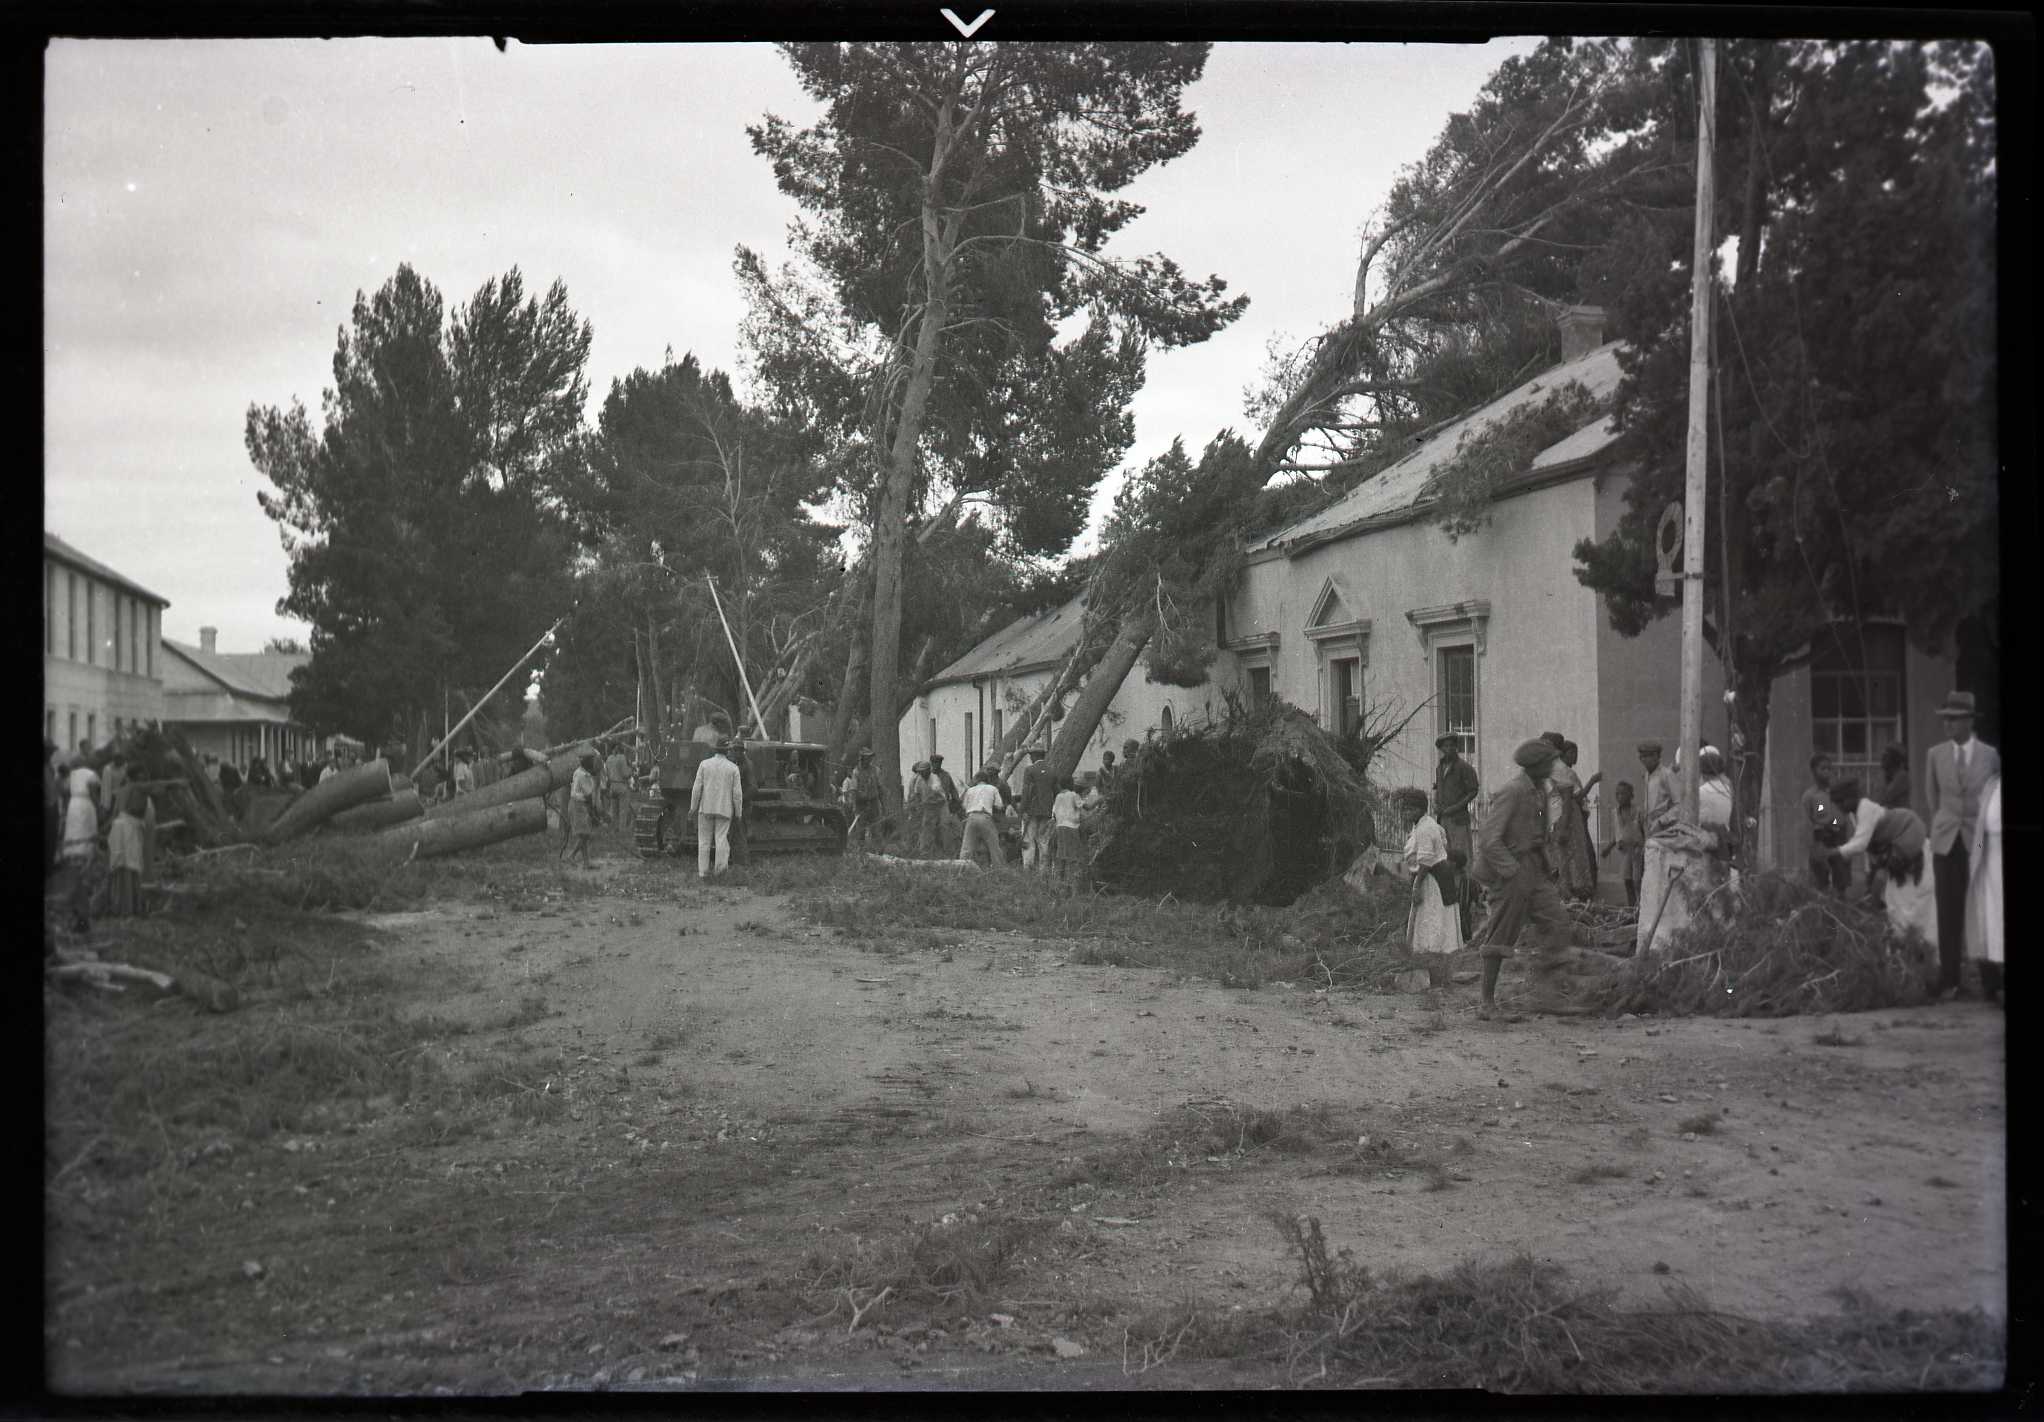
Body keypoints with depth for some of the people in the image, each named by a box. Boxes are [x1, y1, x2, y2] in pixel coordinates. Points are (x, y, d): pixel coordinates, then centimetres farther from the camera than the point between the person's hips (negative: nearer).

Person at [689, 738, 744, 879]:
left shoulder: (704, 764, -3)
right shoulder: (733, 768, -4)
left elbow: (697, 788, -4)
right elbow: (737, 793, -4)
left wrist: (693, 806, 5)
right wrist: (738, 812, 6)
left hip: (706, 808, 1)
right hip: (724, 809, -1)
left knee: (704, 840, 7)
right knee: (721, 837, 3)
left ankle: (703, 871, 8)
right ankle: (721, 866, -12)